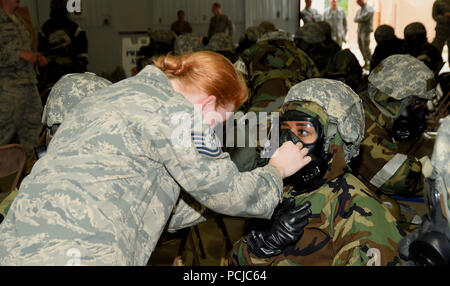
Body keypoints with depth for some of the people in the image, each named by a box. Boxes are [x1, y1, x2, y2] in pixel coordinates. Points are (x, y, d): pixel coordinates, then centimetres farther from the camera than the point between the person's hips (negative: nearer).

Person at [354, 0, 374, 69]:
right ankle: (366, 63, 15)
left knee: (366, 47, -13)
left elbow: (364, 17, -20)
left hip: (366, 30, -8)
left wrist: (358, 19, -3)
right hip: (359, 30, 8)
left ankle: (370, 63, -7)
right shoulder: (359, 9, 17)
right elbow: (355, 19, 12)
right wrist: (360, 19, -8)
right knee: (361, 47, 7)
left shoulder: (369, 8, -9)